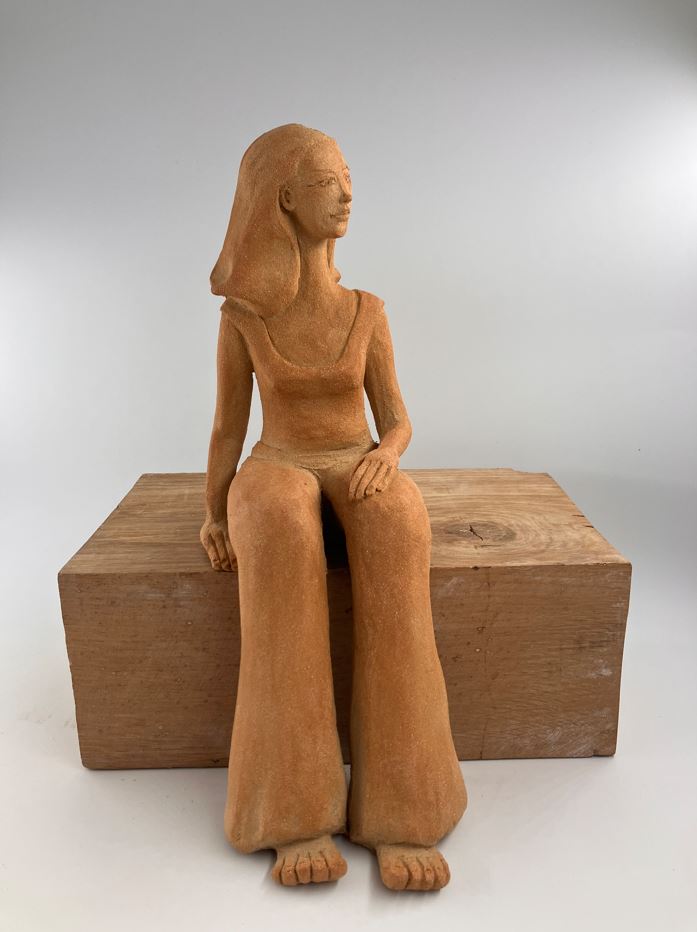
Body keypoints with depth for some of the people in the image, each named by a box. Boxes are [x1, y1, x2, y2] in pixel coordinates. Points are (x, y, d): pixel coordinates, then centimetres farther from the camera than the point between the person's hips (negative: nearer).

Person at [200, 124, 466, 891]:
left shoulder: (368, 311, 5)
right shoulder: (241, 317, 2)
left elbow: (397, 422, 2)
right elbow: (228, 425, 6)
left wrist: (386, 458, -22)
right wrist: (212, 516, -9)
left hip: (358, 471, 1)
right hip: (278, 475, -1)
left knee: (397, 533, -40)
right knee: (282, 539, -42)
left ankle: (397, 805, -38)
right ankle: (300, 806, -37)